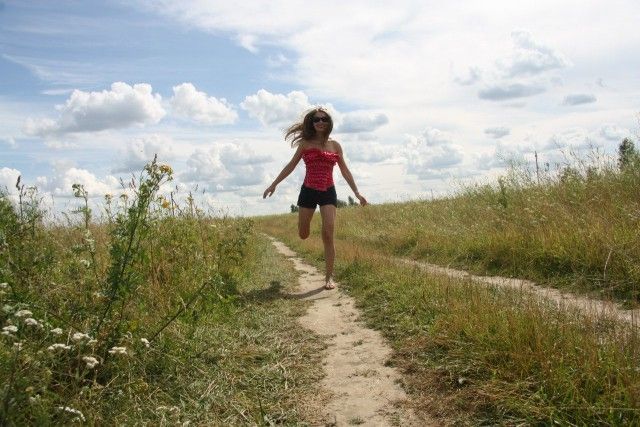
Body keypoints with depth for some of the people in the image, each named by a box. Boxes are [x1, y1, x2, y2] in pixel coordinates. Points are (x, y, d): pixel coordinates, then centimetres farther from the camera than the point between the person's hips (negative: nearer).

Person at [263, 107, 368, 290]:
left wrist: (357, 192, 5)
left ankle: (329, 277, -4)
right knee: (303, 234, 7)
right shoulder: (305, 143, 3)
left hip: (328, 193, 0)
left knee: (328, 234, -12)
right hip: (308, 191, 0)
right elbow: (291, 166, 8)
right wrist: (274, 184, 6)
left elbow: (345, 171, 10)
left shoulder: (334, 145, 6)